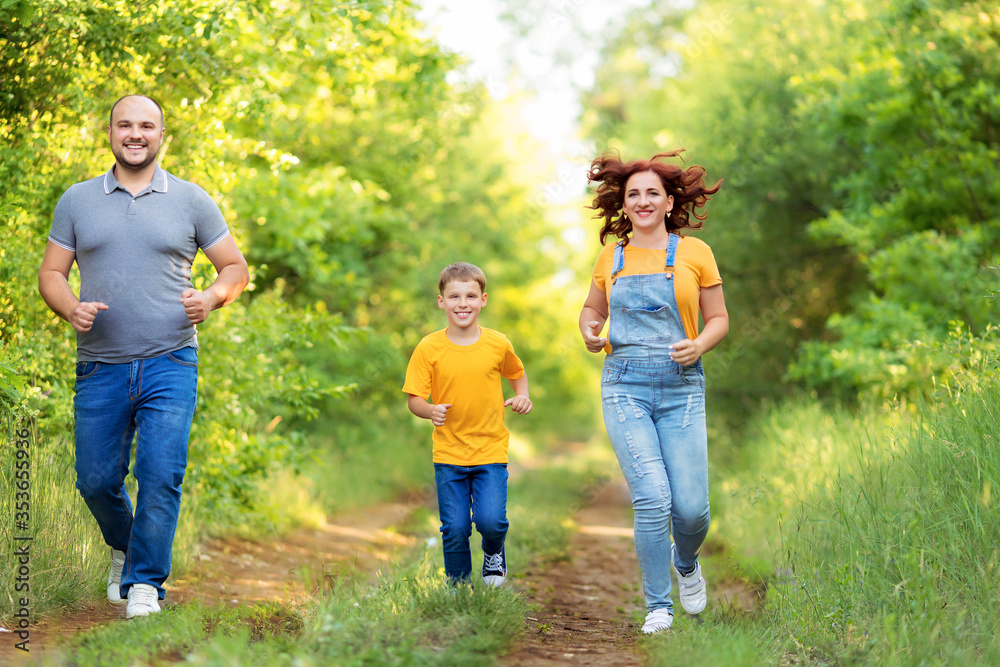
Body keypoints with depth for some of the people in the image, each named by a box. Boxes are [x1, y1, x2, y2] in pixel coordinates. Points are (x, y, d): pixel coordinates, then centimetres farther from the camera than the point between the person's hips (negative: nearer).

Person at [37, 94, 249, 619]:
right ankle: (124, 547, 35)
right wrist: (71, 309, -10)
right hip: (100, 367, 2)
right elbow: (51, 272, 11)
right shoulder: (77, 201, 9)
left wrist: (211, 297, -9)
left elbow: (235, 267, 12)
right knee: (95, 480, 6)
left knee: (160, 475, -12)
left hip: (169, 363, -2)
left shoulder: (191, 201, 7)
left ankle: (145, 582, 0)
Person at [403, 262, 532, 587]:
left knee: (491, 521, -14)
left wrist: (522, 396, -1)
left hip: (491, 451, 0)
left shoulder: (498, 344, -1)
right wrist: (431, 410, -24)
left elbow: (517, 373, 19)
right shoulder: (429, 348, -5)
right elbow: (414, 399, -3)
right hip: (448, 453, 0)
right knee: (454, 529, 0)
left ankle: (494, 552, 21)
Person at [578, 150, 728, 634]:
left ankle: (686, 562, 33)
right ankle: (657, 607, 2)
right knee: (651, 499, -12)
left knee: (690, 506, -3)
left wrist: (700, 345, -12)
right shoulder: (611, 257, 10)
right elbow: (593, 309, 25)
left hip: (681, 386, 0)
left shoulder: (693, 252, 4)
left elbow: (719, 319, 9)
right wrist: (589, 331, 2)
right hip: (625, 385, 0)